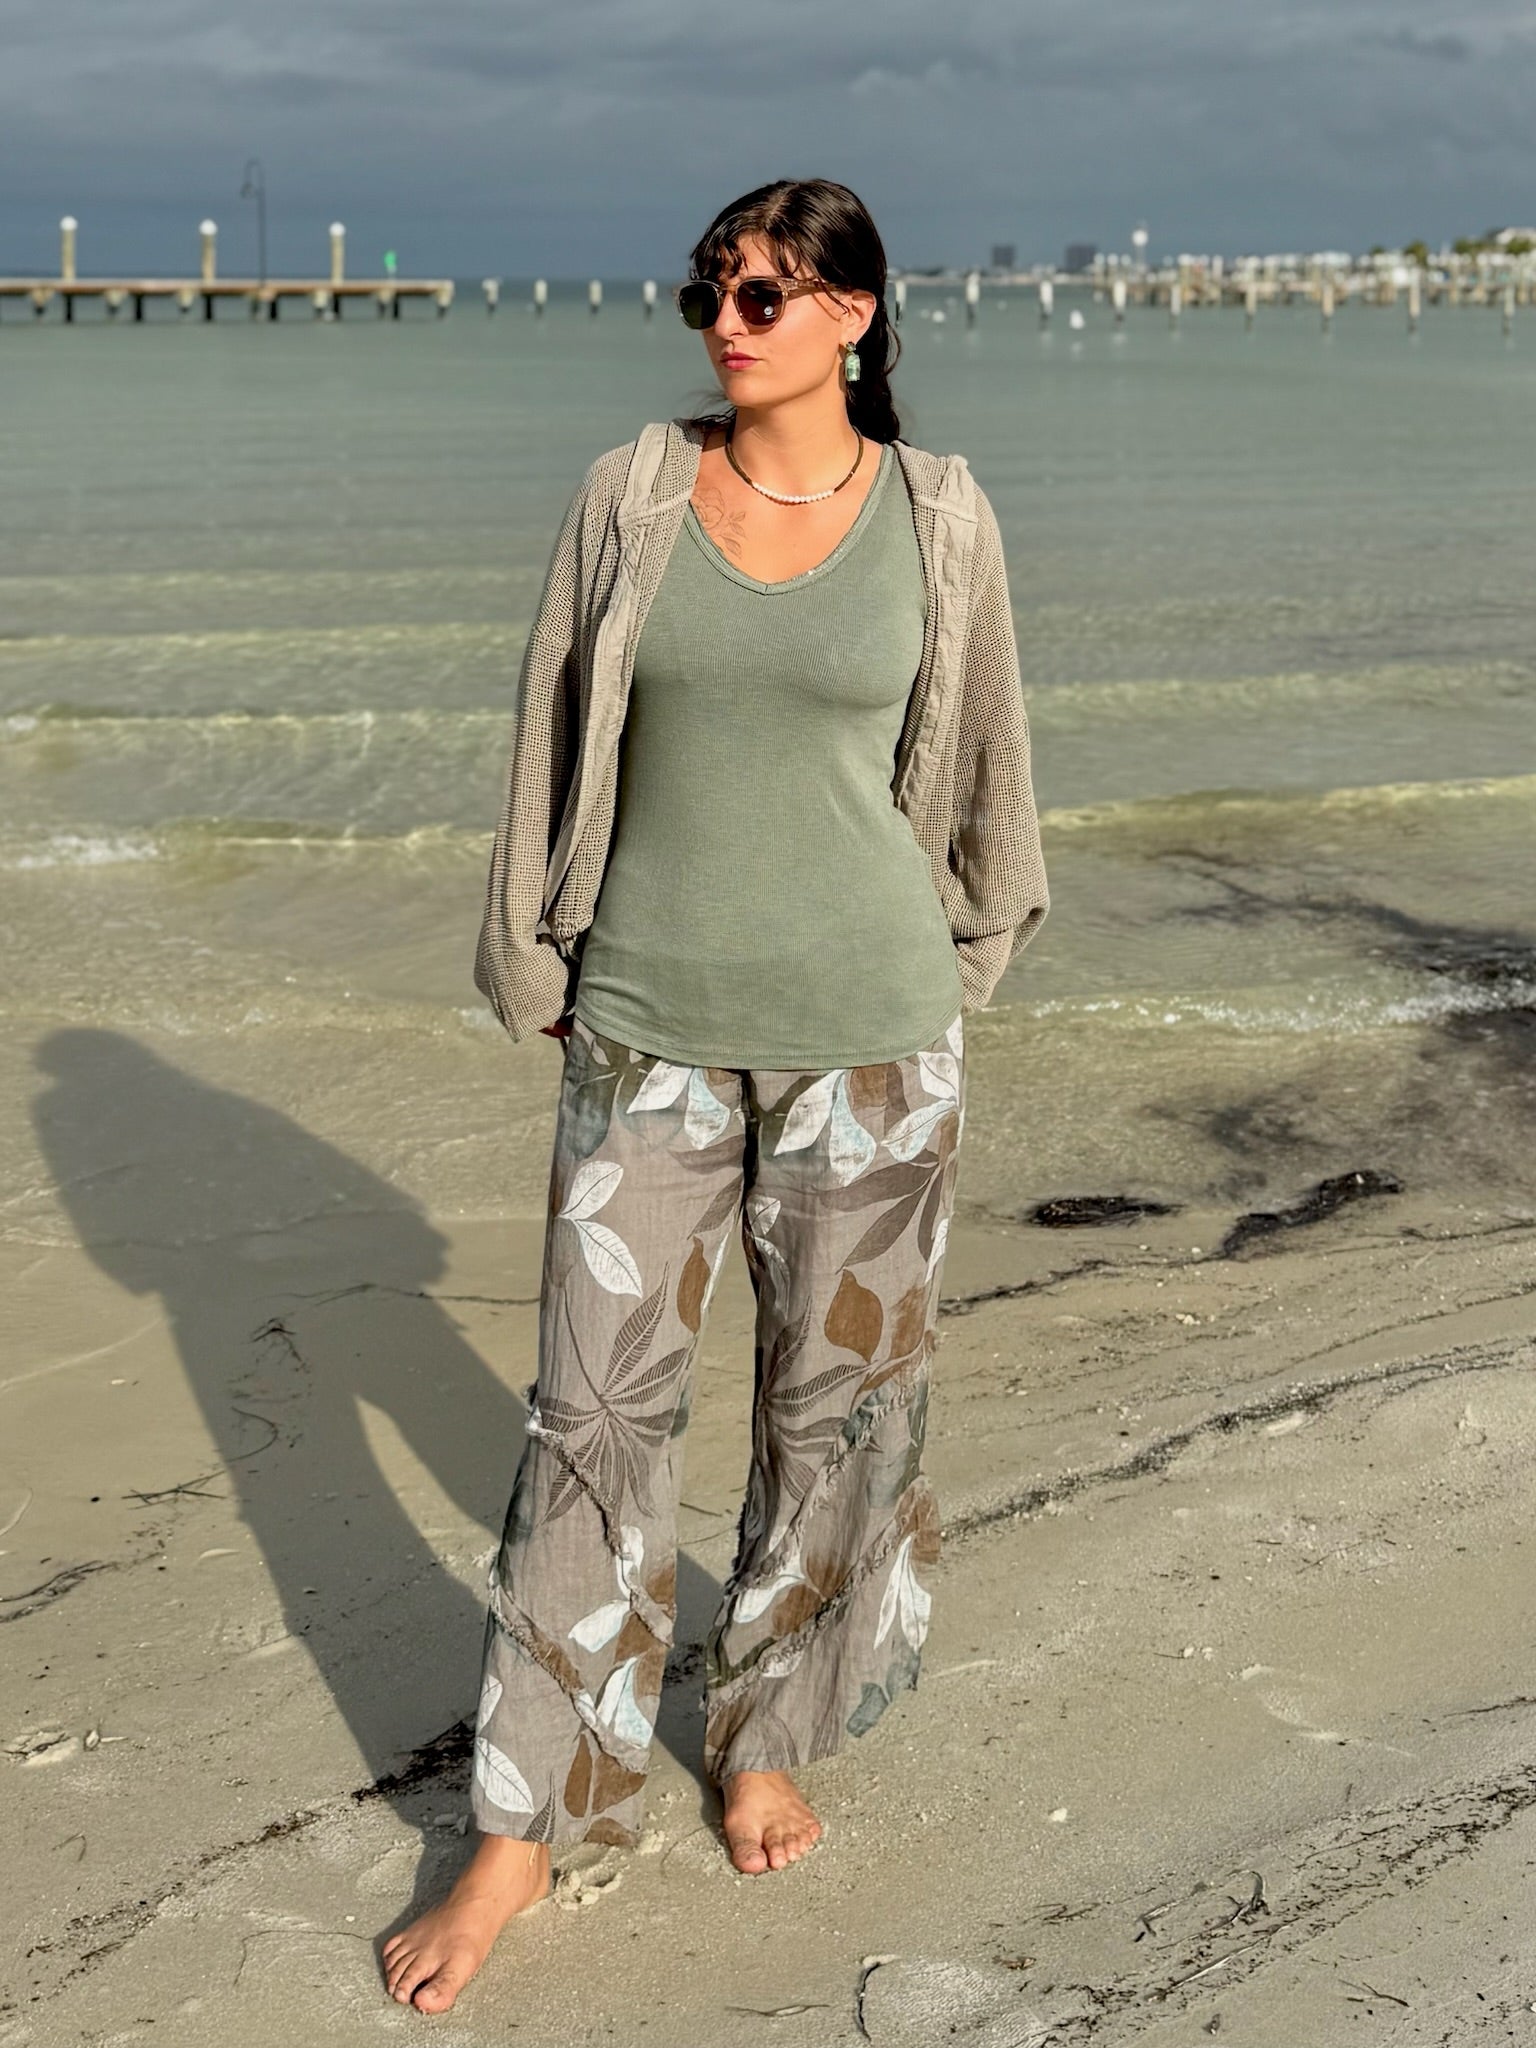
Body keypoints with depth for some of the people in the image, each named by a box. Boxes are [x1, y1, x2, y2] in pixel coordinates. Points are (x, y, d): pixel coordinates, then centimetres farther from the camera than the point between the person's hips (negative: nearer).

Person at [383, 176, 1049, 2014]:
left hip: (865, 1022, 0)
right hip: (651, 1019, 0)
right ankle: (521, 1827, 14)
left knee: (838, 1395, 10)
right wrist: (537, 966, 8)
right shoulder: (631, 495, 0)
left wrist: (959, 962, 18)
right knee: (597, 1407, 2)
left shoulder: (937, 519, -1)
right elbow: (555, 744, 7)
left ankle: (765, 1738, 33)